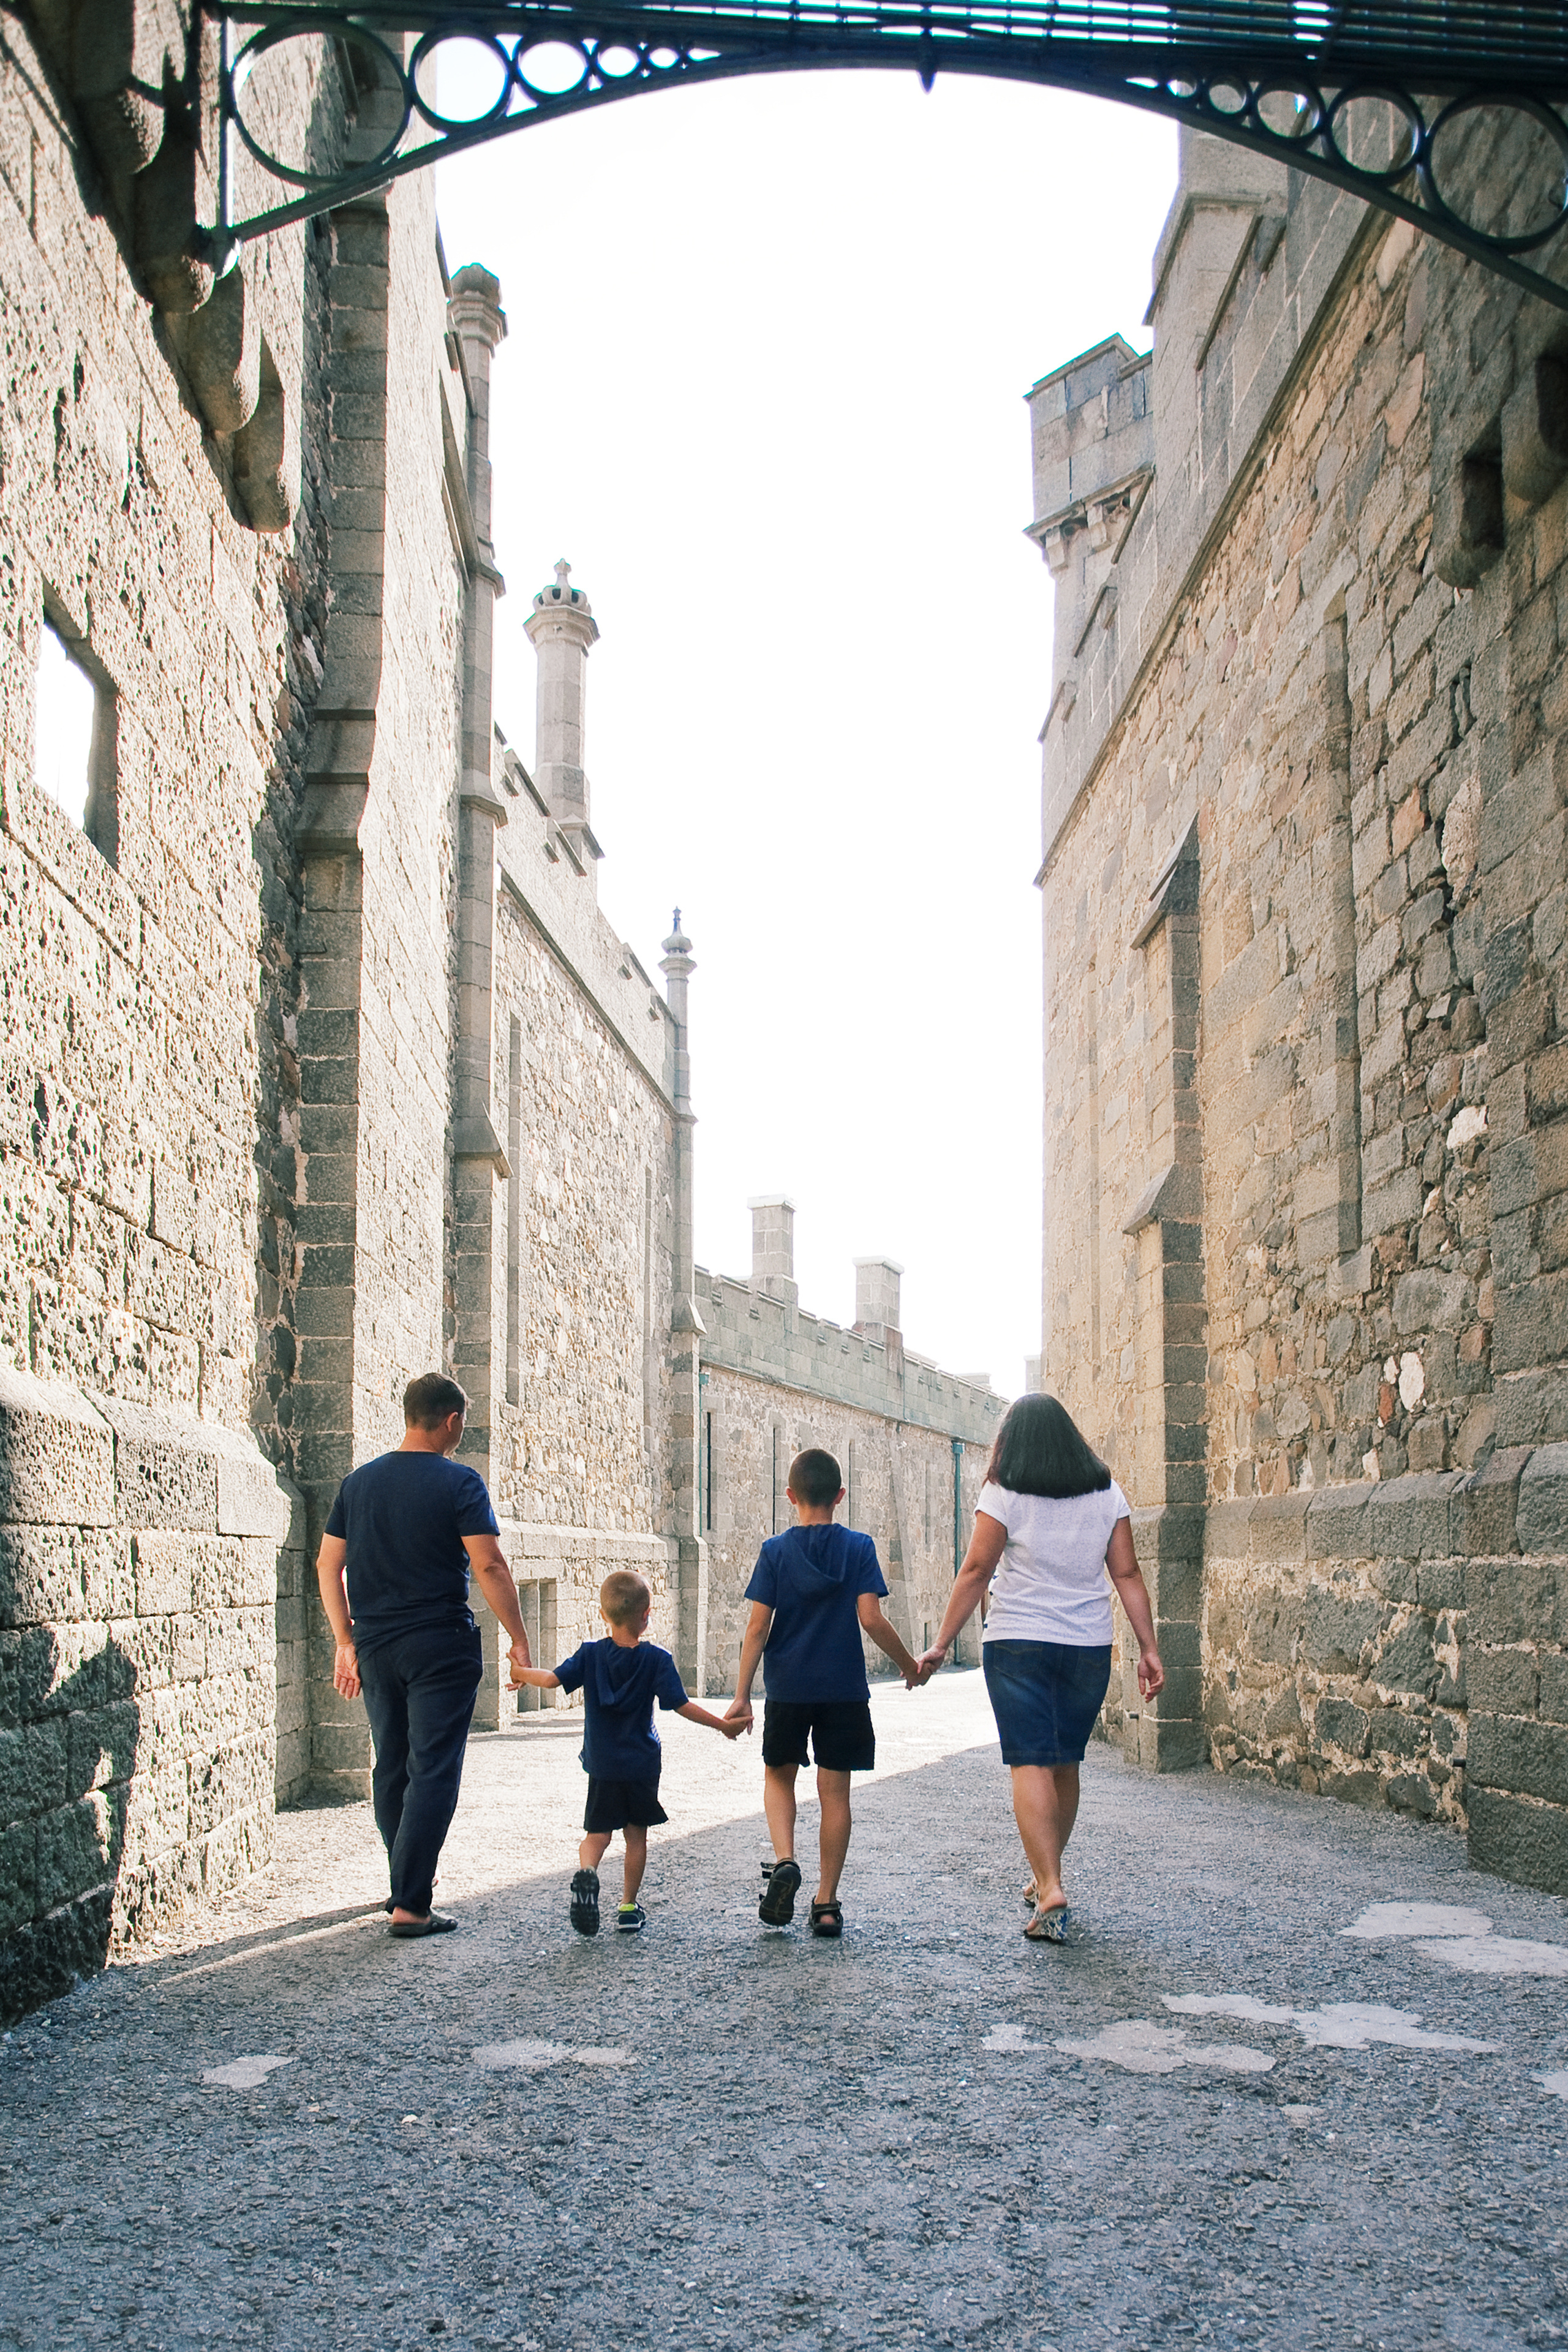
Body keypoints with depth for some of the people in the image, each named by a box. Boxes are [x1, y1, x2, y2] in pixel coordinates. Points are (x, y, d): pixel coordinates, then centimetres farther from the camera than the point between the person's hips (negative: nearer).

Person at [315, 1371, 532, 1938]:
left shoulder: (359, 1482, 8)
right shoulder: (458, 1482, -9)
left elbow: (328, 1563, 10)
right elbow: (490, 1566, -15)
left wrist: (346, 1642, 15)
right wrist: (518, 1640, -8)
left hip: (374, 1648, 6)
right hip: (441, 1647, -6)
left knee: (392, 1768, 17)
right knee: (432, 1772, -3)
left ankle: (408, 1879, 30)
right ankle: (410, 1905, -7)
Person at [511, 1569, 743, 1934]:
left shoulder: (591, 1654, -4)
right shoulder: (657, 1659, -8)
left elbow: (553, 1679, -8)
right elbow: (682, 1705, -10)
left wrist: (522, 1673, 11)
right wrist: (723, 1725, 0)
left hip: (602, 1765, 1)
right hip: (642, 1764, -1)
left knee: (598, 1833, 8)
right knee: (637, 1835, 12)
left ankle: (587, 1873, -22)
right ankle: (628, 1907, 15)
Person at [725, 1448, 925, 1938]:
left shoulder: (775, 1551, -3)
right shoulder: (859, 1548, -3)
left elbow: (758, 1627, -6)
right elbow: (870, 1619, -10)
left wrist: (741, 1695, -2)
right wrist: (909, 1665, 5)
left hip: (787, 1688, 0)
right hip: (844, 1689, 0)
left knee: (778, 1774, 19)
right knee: (835, 1790, 7)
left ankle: (784, 1860, -5)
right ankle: (827, 1902, 8)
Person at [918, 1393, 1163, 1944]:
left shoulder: (1004, 1493, -5)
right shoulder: (1105, 1493, 5)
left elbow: (976, 1571, -7)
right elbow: (1127, 1574, 3)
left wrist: (941, 1644, -3)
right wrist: (1148, 1648, 5)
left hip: (1018, 1641, -4)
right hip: (1088, 1645, 4)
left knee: (1031, 1765, -6)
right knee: (1065, 1765, 16)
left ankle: (1050, 1889, -18)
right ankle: (1045, 1875, 29)